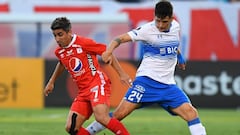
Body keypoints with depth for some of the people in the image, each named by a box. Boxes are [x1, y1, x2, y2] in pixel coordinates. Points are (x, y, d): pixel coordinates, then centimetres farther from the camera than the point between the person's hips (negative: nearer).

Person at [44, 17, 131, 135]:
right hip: (83, 91, 7)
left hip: (97, 84, -7)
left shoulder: (83, 43, -11)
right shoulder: (59, 52, 10)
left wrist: (121, 74, -7)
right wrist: (51, 82, 39)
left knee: (101, 118, -30)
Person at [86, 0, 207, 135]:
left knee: (191, 113, -10)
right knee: (120, 114, -12)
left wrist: (179, 56, 35)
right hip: (147, 80, -5)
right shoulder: (148, 29, -11)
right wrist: (109, 50, -36)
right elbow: (121, 38, -19)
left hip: (168, 84, 5)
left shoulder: (176, 26, 5)